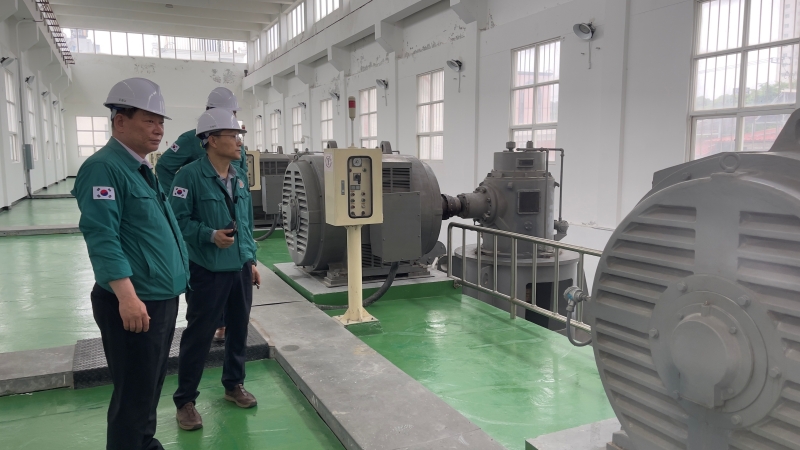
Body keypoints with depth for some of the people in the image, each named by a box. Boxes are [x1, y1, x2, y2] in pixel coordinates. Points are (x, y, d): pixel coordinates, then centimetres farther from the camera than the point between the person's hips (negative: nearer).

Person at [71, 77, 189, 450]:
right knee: (134, 392, 2)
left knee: (151, 385, 22)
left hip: (163, 297, 10)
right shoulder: (103, 168, -16)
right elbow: (102, 237, -24)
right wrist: (127, 296, -29)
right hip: (134, 303, -10)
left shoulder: (143, 168, 14)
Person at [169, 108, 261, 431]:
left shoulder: (240, 177, 8)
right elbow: (178, 219, -14)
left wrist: (252, 260, 15)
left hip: (240, 269, 7)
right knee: (198, 336, 3)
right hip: (207, 271, -6)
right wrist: (210, 235, -24)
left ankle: (234, 384, 36)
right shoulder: (190, 175, -14)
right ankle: (185, 401, 19)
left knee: (239, 330, 16)